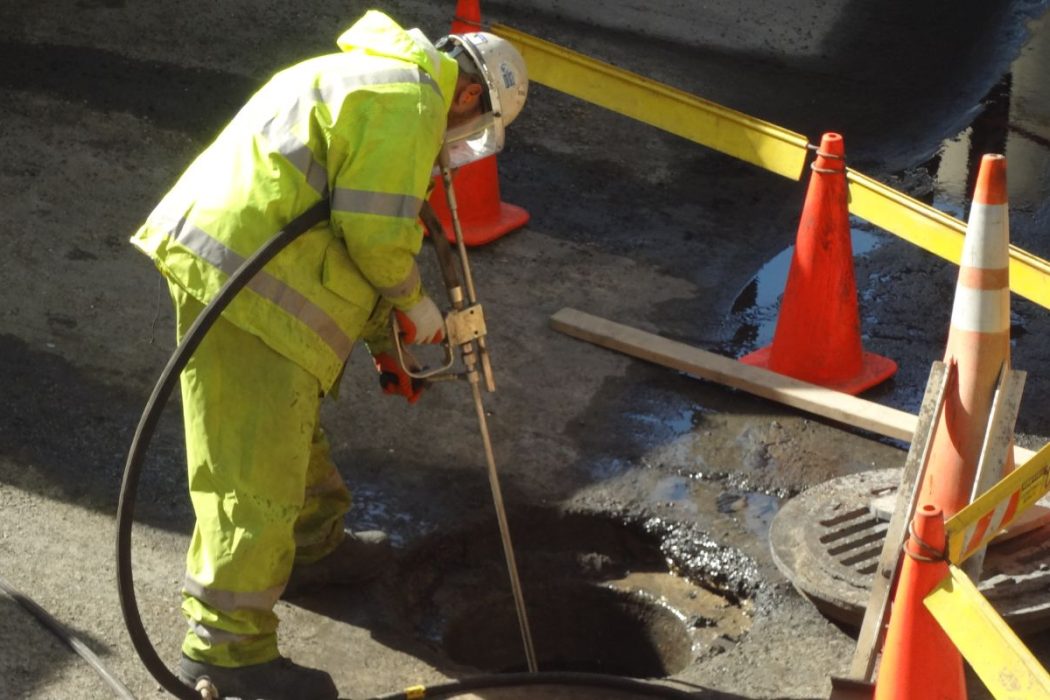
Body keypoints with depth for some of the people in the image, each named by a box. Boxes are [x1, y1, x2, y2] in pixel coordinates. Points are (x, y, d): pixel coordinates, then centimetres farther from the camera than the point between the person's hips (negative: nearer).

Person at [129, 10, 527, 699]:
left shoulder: (371, 78, 25)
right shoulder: (409, 100, -9)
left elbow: (351, 231, 30)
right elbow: (377, 235, -16)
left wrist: (383, 343, 31)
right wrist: (415, 303, 4)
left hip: (218, 249, 11)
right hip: (240, 273, -11)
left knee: (293, 416, 27)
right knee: (257, 461, -7)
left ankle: (313, 544, 45)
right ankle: (228, 644, -1)